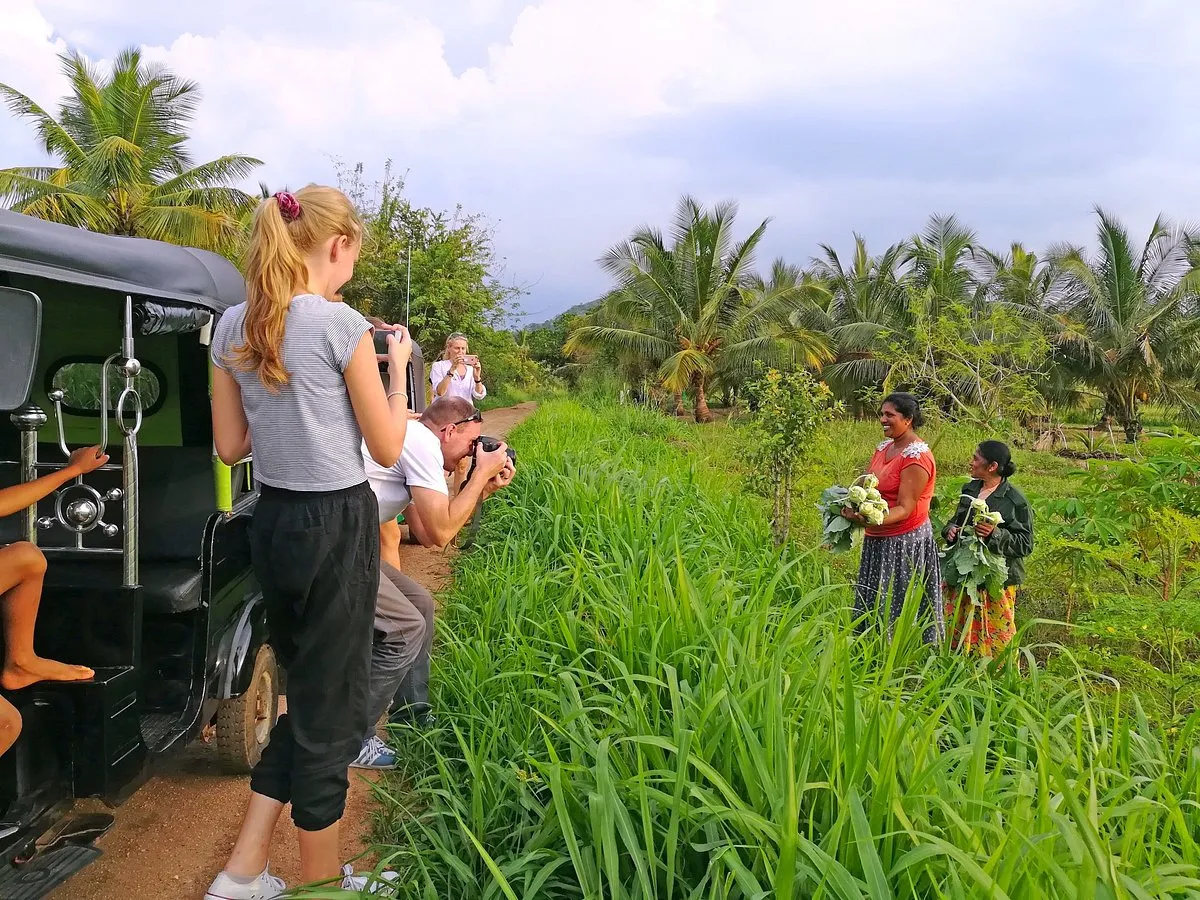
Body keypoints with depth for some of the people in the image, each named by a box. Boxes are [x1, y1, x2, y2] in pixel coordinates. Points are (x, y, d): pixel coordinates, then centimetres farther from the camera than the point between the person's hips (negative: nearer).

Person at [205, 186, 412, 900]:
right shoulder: (342, 324, -14)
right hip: (337, 525, -7)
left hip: (272, 520, 7)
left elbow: (230, 445, 11)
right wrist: (398, 365, 5)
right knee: (332, 706, 8)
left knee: (305, 692, 21)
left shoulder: (233, 327, 5)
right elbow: (388, 449, -8)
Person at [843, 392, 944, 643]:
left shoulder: (916, 457, -16)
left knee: (898, 610, -2)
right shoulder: (884, 447, 10)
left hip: (906, 544, -8)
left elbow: (904, 509, -21)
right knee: (870, 607, 13)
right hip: (877, 542, 8)